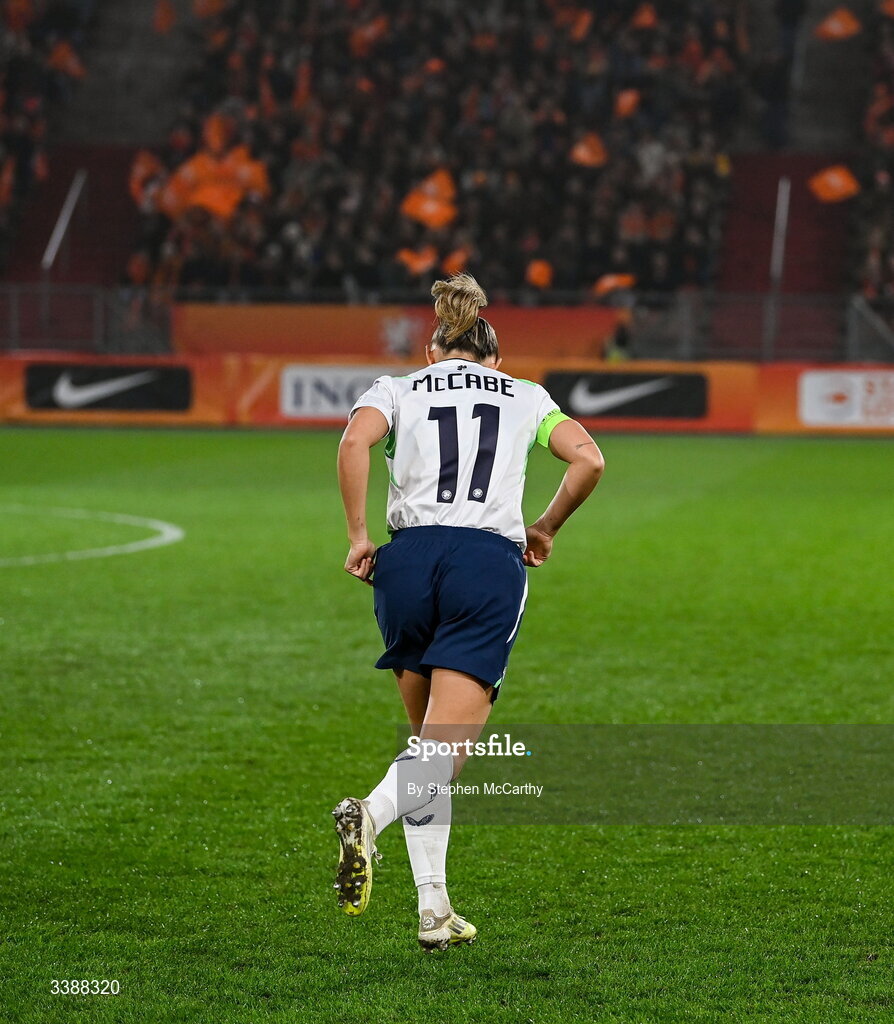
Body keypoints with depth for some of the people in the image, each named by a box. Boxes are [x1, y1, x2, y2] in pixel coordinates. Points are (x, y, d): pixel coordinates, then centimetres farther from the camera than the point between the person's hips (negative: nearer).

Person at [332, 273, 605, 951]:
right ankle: (370, 815, -41)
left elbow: (355, 440, -4)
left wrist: (358, 534, 1)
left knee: (430, 741, 14)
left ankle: (434, 911, 7)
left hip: (408, 558, 2)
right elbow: (589, 459, 6)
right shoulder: (525, 396, 21)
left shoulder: (401, 387, 18)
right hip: (491, 563, -2)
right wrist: (545, 530, 20)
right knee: (445, 752, -10)